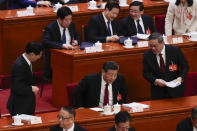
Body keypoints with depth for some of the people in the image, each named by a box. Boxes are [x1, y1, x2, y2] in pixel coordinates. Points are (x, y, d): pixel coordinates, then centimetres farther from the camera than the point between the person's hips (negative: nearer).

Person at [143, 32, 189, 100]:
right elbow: (146, 73, 2)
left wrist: (180, 78, -17)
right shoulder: (147, 55, -3)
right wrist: (155, 80, -17)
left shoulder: (175, 50, -6)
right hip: (158, 91, 1)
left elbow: (185, 67, 1)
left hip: (175, 89, -1)